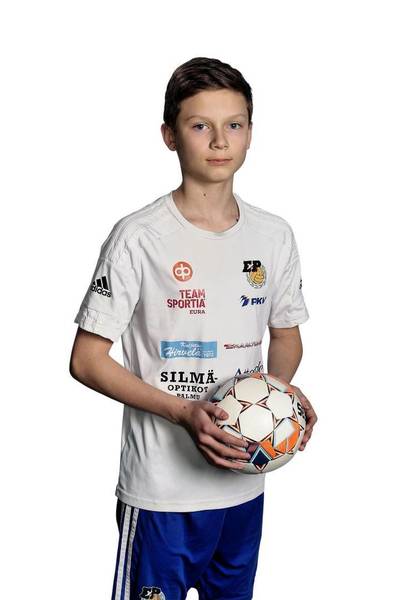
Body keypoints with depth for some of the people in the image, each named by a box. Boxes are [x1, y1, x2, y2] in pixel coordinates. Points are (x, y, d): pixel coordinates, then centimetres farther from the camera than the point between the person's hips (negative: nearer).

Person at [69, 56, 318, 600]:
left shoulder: (275, 236, 1)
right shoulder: (139, 238, -14)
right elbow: (86, 360, -11)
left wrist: (282, 390, -7)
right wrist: (184, 412, -22)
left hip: (245, 482, 5)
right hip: (162, 489, -5)